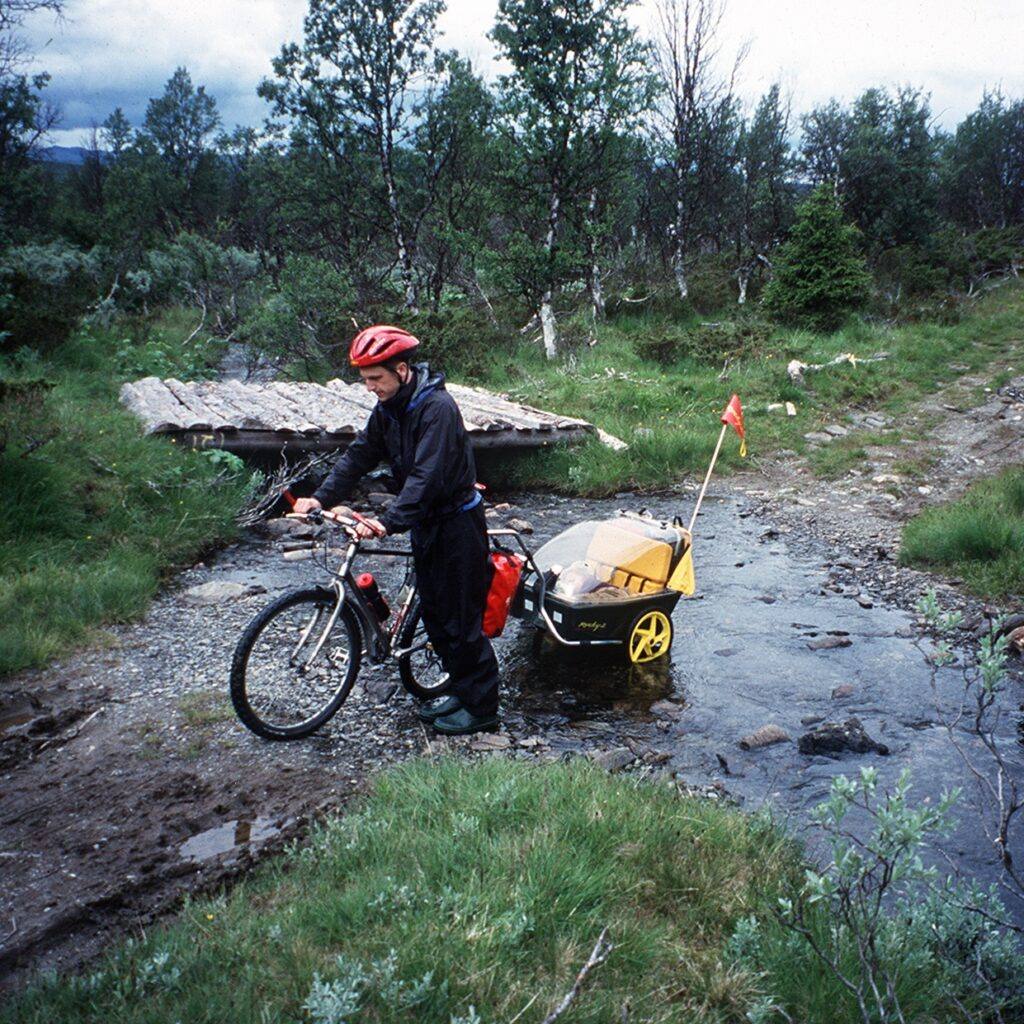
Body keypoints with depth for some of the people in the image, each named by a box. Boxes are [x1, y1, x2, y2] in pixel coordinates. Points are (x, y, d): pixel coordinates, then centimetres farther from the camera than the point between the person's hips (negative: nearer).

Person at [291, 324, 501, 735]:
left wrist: (389, 522, -40)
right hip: (426, 523, 9)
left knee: (460, 618, -3)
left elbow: (426, 476, -31)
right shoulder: (388, 408, 4)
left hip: (457, 524, -9)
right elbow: (359, 455, 3)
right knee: (433, 613, 15)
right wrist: (320, 497, -9)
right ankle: (462, 691, 29)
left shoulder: (436, 407, -23)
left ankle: (482, 706, 10)